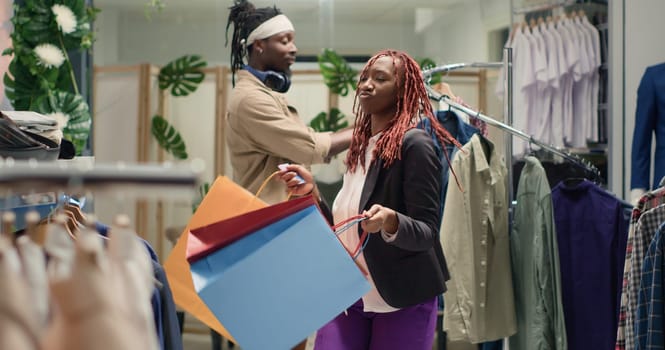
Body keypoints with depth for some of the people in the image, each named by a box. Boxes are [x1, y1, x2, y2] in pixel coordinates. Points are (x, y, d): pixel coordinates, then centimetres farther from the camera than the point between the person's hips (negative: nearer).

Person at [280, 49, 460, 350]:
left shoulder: (415, 145, -13)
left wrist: (390, 221, -35)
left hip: (401, 299, -6)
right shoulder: (360, 145, 8)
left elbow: (426, 234, -17)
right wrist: (312, 192, -1)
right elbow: (343, 228, 12)